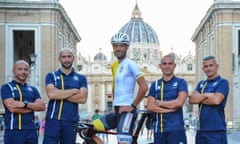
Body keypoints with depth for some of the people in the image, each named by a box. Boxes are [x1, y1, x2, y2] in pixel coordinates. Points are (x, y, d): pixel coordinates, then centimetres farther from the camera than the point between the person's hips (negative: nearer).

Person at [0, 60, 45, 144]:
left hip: (31, 130, 5)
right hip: (14, 131, -5)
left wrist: (25, 104, -13)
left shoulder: (33, 89, 17)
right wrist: (33, 106, -2)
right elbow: (12, 108, -11)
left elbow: (42, 106, 2)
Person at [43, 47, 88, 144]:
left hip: (71, 121, 2)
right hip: (53, 119, -1)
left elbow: (83, 98, -5)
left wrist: (59, 94, -8)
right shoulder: (51, 76, 8)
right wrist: (74, 91, -6)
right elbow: (51, 94, -11)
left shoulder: (81, 78, 11)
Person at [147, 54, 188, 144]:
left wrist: (159, 103, -4)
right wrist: (170, 109, -9)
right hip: (159, 129, 4)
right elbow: (150, 106, 1)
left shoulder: (181, 82, 3)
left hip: (176, 129, -4)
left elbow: (180, 102, -11)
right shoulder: (155, 84, 12)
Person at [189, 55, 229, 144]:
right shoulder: (201, 84, 16)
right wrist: (207, 95, -10)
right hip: (201, 130, 6)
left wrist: (199, 98, -2)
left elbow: (216, 100, -17)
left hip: (216, 130, -6)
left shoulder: (222, 82, -2)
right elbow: (191, 99, 2)